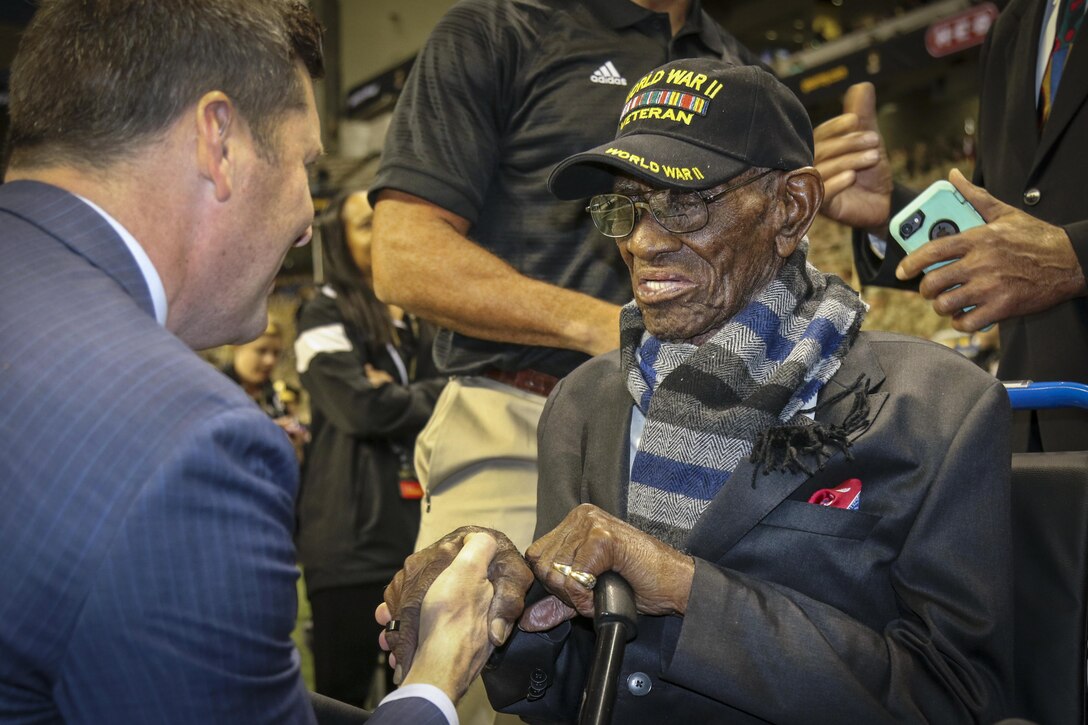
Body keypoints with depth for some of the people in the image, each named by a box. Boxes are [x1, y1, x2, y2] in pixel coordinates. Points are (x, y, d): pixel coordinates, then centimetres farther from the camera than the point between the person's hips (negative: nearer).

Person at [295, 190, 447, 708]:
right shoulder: (325, 316, 0)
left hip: (425, 525, 5)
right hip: (353, 534, -5)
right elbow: (360, 407, -14)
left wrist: (396, 395, -10)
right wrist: (434, 397, -3)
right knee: (343, 692, 1)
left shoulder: (426, 316, 16)